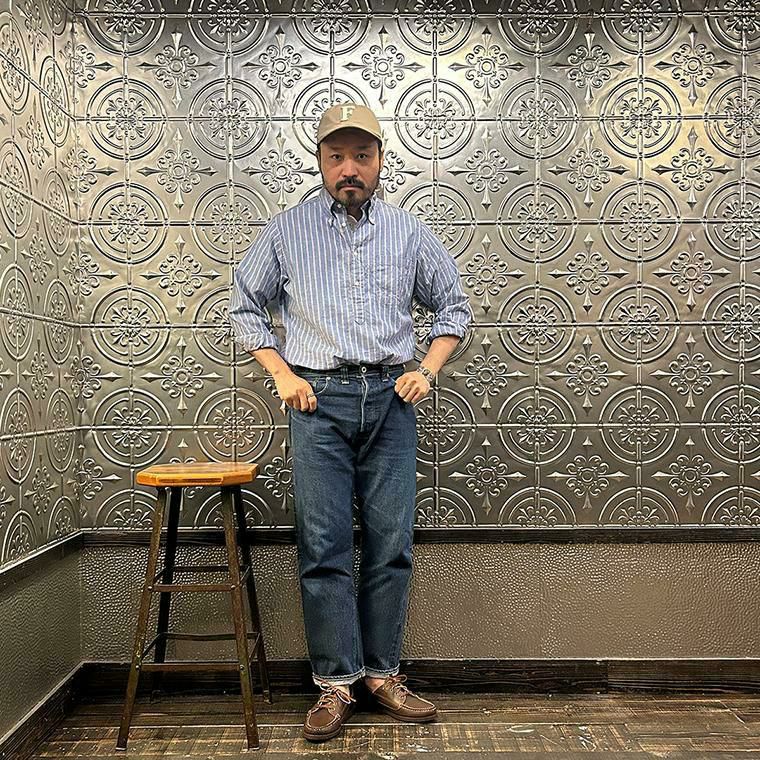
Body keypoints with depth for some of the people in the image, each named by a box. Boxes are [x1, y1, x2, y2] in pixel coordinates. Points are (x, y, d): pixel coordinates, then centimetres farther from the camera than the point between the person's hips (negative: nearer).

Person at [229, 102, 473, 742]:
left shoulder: (409, 232, 12)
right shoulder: (288, 231, 9)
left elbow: (454, 306, 19)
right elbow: (246, 306, 14)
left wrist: (427, 370, 5)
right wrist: (282, 375, 2)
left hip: (390, 396, 2)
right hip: (319, 399, -1)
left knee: (391, 542, 2)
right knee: (324, 544, -3)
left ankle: (383, 673, 16)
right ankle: (335, 683, 8)